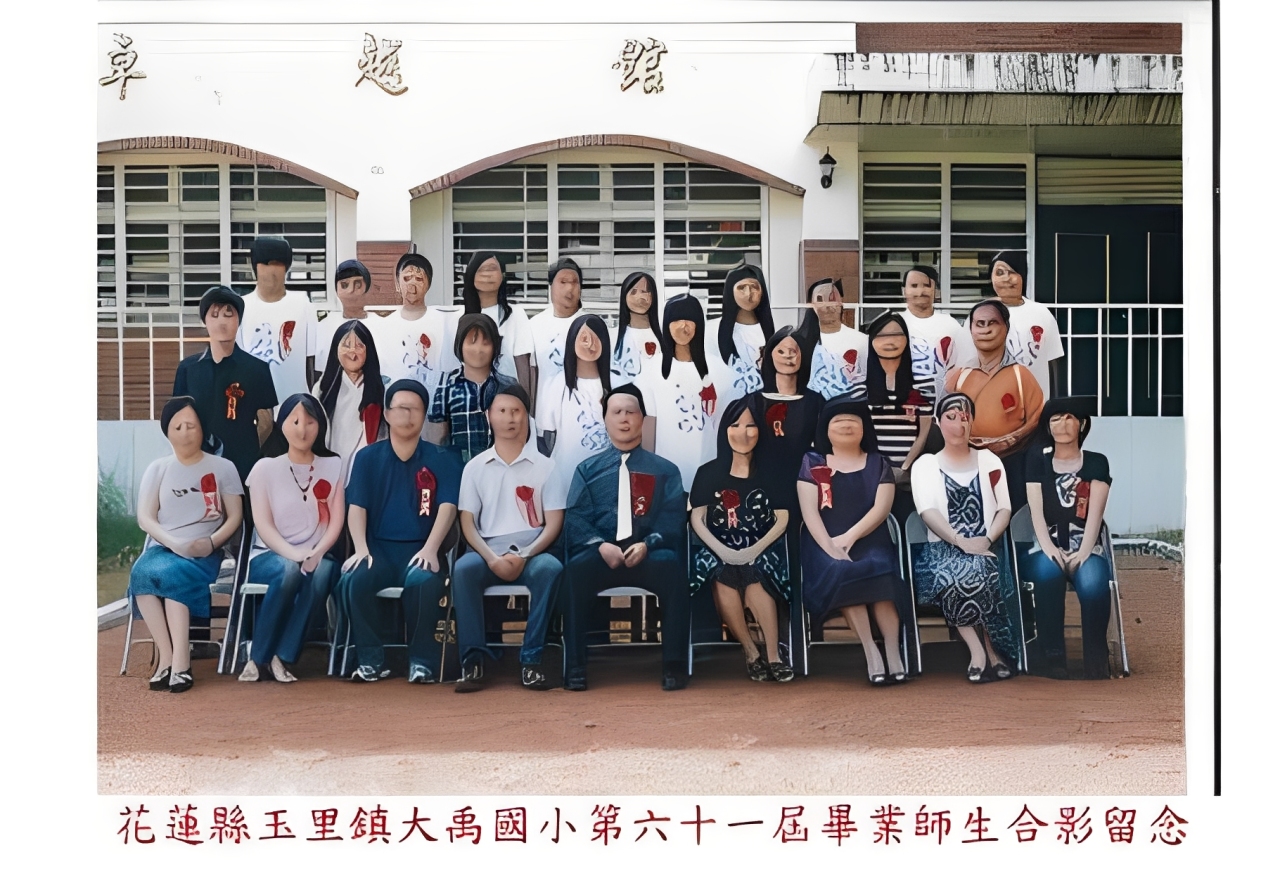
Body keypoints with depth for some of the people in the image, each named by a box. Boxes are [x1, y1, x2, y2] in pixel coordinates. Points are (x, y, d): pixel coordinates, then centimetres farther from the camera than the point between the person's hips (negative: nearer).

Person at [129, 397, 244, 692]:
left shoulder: (223, 468, 9)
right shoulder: (157, 469, 12)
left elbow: (235, 516, 4)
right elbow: (145, 518, 3)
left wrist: (211, 542, -15)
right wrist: (175, 543, -14)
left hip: (203, 553, -2)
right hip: (161, 548, 2)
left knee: (171, 573, -35)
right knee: (142, 572, -33)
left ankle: (178, 662, -36)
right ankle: (168, 658, -34)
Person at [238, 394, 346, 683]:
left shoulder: (334, 466, 8)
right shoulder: (265, 467, 2)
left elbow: (336, 521, 2)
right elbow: (263, 525, -6)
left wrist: (316, 553, -17)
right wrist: (294, 555, -23)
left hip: (316, 556, 1)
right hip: (270, 555, -1)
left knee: (321, 573, -35)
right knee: (289, 570, -37)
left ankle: (282, 657, -28)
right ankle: (257, 656, -23)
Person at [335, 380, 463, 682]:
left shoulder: (442, 459, 7)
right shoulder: (367, 457, 10)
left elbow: (447, 507, -6)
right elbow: (356, 507, 1)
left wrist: (430, 549, -22)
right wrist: (361, 549, -17)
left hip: (420, 548, -1)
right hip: (378, 547, 2)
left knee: (425, 582, -35)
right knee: (353, 580, -30)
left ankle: (423, 661, -19)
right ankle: (371, 660, -16)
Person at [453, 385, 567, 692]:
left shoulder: (546, 466, 7)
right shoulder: (475, 467, 11)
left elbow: (553, 524, 1)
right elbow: (468, 523, 4)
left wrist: (524, 556, -16)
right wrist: (492, 558, -14)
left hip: (532, 553, -1)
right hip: (489, 552, 1)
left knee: (550, 568, -35)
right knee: (463, 568, -33)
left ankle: (531, 660, -29)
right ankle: (473, 660, -28)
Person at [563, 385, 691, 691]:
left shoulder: (664, 470, 17)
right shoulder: (588, 469, 18)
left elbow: (673, 518, 4)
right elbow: (575, 519, 6)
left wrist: (647, 544, -15)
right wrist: (600, 545, -14)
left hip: (649, 554, 0)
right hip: (600, 553, 0)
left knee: (671, 565, -34)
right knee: (576, 568, -33)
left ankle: (675, 665, -28)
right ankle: (575, 666, -27)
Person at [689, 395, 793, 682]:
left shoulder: (771, 473, 4)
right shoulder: (708, 472, 5)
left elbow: (782, 518, 0)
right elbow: (696, 518, 0)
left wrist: (755, 550, -16)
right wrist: (723, 551, -17)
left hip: (761, 549, 0)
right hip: (719, 549, 1)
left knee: (753, 574, -35)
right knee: (722, 575, -34)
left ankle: (773, 654, -25)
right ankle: (752, 653, -22)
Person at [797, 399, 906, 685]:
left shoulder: (878, 463, 12)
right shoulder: (812, 463, 10)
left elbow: (881, 508, -1)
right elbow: (809, 511, -1)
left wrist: (849, 537, -17)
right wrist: (831, 549, -16)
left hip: (869, 539, 0)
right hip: (826, 542, 0)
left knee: (879, 569, -33)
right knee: (839, 573, -34)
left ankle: (894, 654, -31)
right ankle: (871, 652, -30)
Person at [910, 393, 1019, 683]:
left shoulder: (989, 461, 17)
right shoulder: (925, 465, 11)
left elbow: (1004, 509, 9)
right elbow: (928, 512, -4)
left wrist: (987, 540, -11)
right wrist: (961, 541, -20)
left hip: (984, 549, 1)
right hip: (943, 548, -1)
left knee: (979, 569, -35)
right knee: (951, 573, -36)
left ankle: (981, 651, -27)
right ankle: (992, 652, -31)